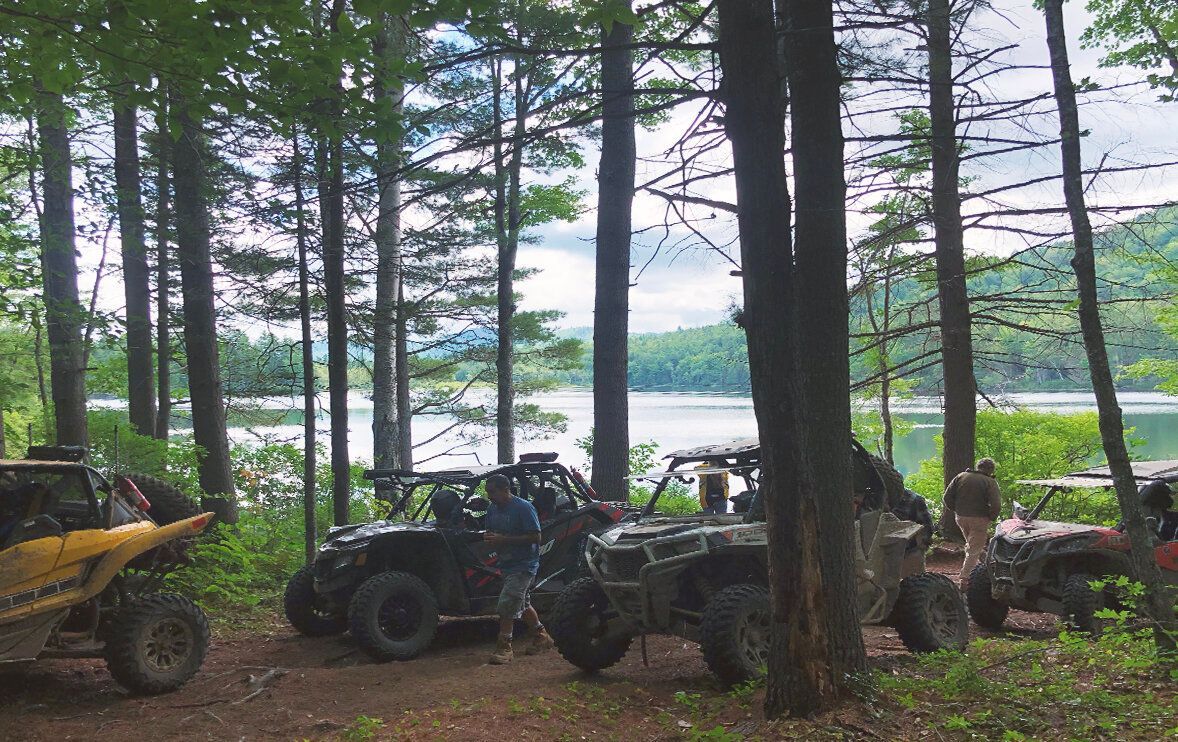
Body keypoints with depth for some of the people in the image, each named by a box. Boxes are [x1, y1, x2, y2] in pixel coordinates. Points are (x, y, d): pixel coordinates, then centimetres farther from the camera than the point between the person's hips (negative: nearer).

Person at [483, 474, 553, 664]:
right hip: (507, 564, 9)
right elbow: (491, 533, 19)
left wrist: (503, 539, -25)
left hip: (523, 565, -8)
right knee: (522, 604, 17)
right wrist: (490, 538, -8)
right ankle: (541, 637, 33)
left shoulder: (523, 508, -17)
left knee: (506, 605, -13)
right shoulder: (492, 509, 7)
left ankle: (504, 647, -5)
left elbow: (535, 537, -20)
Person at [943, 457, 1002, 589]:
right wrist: (991, 518, 0)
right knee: (974, 550, 2)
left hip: (961, 518, 5)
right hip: (979, 519, -4)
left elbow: (947, 497, 4)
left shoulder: (961, 476, 6)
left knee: (971, 544, 26)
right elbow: (996, 505, -17)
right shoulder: (990, 482, -7)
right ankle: (965, 580, -1)